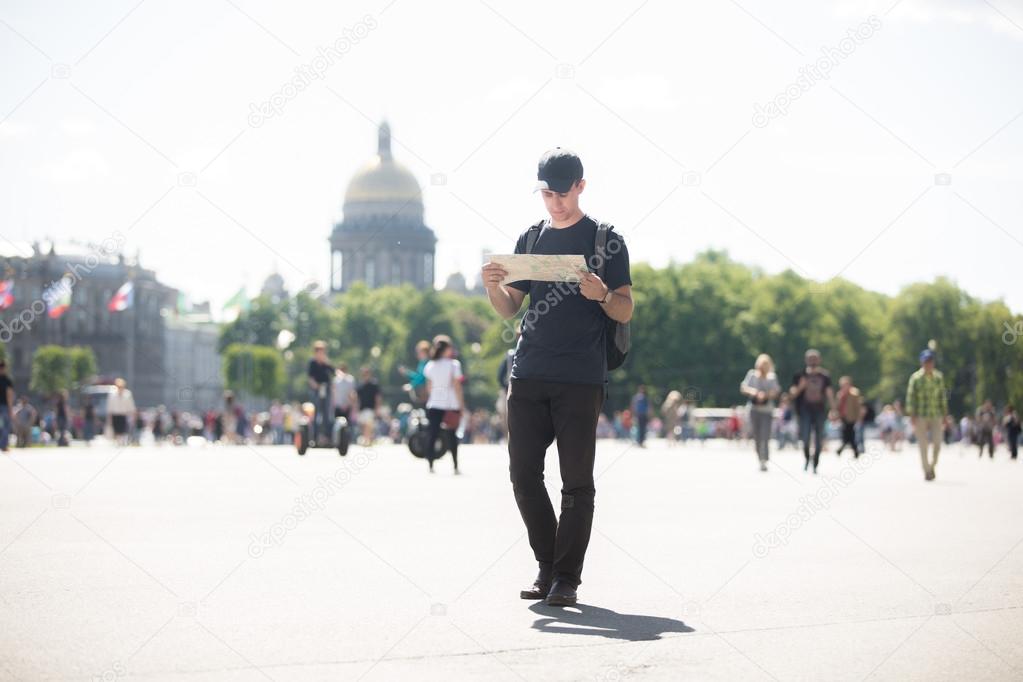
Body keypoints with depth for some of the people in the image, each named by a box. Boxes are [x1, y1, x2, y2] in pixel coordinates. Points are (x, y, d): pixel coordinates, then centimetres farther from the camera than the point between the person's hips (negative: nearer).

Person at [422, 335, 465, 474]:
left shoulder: (430, 365, 6)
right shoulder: (453, 364, -6)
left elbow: (429, 387, 10)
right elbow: (457, 387, -8)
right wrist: (462, 405, -4)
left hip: (434, 405, 3)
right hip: (451, 404, -3)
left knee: (432, 435, 2)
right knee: (452, 436, 5)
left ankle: (431, 465, -3)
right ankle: (455, 466, 4)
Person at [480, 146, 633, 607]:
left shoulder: (605, 240, 3)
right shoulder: (530, 239, 16)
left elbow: (626, 312, 1)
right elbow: (509, 309, 17)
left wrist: (602, 295, -21)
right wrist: (493, 287, -5)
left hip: (581, 379, -4)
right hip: (528, 376, 4)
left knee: (577, 482, -2)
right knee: (523, 474, 2)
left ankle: (567, 578, 3)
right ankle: (548, 567, 15)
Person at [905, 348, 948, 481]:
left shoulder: (938, 377, 6)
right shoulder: (916, 378, -4)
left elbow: (942, 396, 12)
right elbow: (910, 396, -4)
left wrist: (944, 414, 11)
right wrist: (911, 414, -10)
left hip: (936, 416, 2)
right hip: (920, 416, -2)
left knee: (937, 443, -3)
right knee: (923, 445, -1)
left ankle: (932, 466, 22)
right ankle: (926, 471, 10)